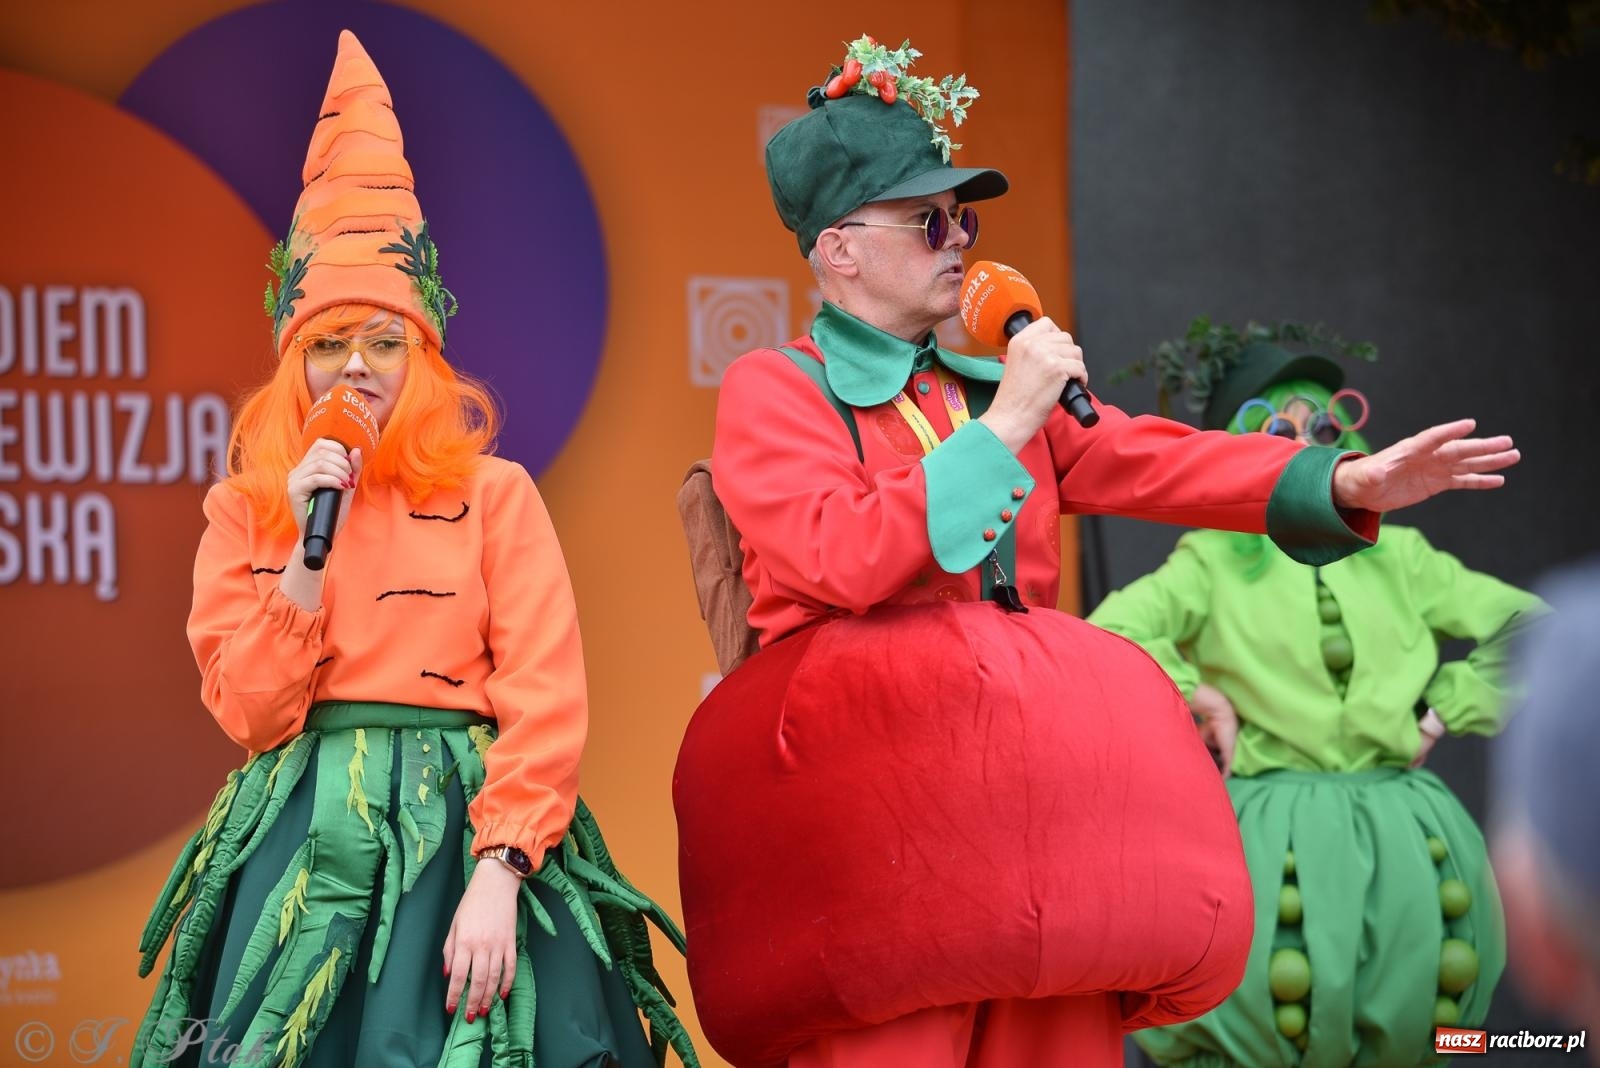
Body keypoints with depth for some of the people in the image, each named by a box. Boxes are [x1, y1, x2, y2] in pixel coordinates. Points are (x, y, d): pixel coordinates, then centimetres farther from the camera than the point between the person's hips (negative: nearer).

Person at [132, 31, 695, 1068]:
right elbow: (251, 711, 1)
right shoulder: (246, 512, 10)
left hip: (463, 834, -1)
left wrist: (499, 875, -17)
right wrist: (310, 548, -8)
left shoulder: (495, 495, 3)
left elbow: (545, 702, -5)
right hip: (303, 845, 2)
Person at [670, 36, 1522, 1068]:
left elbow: (1143, 460, 8)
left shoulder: (986, 386, 20)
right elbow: (837, 558, -14)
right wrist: (1002, 429, -11)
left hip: (1020, 734, 6)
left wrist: (1344, 482, -5)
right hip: (864, 764, -6)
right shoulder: (773, 389, 2)